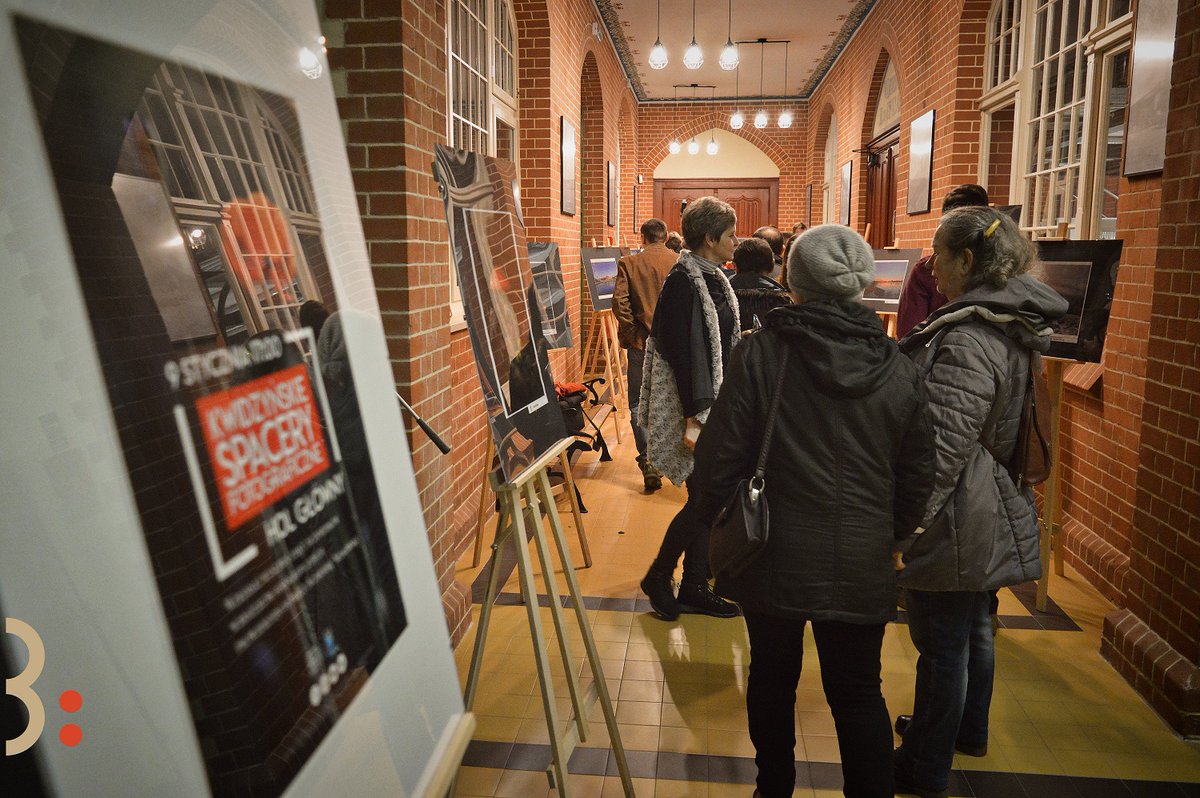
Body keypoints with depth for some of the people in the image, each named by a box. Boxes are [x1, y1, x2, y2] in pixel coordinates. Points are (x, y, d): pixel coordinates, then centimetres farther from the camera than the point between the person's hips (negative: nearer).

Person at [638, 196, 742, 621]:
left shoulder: (713, 278, 12)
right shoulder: (684, 282, -16)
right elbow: (685, 352, -21)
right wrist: (695, 416, -23)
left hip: (715, 401, 9)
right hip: (694, 407, -9)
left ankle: (696, 588, 22)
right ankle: (659, 577, 15)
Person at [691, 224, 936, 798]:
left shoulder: (763, 350, -12)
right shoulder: (897, 367, -2)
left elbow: (720, 454, -11)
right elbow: (918, 474, 5)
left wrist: (715, 520, 6)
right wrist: (890, 535, 21)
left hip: (775, 556, -1)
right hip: (861, 562, 2)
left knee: (772, 676, 18)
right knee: (858, 691, 15)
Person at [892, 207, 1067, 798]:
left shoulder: (967, 338, -25)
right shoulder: (1011, 325, 6)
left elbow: (944, 444, -28)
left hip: (955, 522, -10)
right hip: (990, 513, 10)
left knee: (942, 643, 4)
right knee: (972, 626, 25)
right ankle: (969, 731, 46)